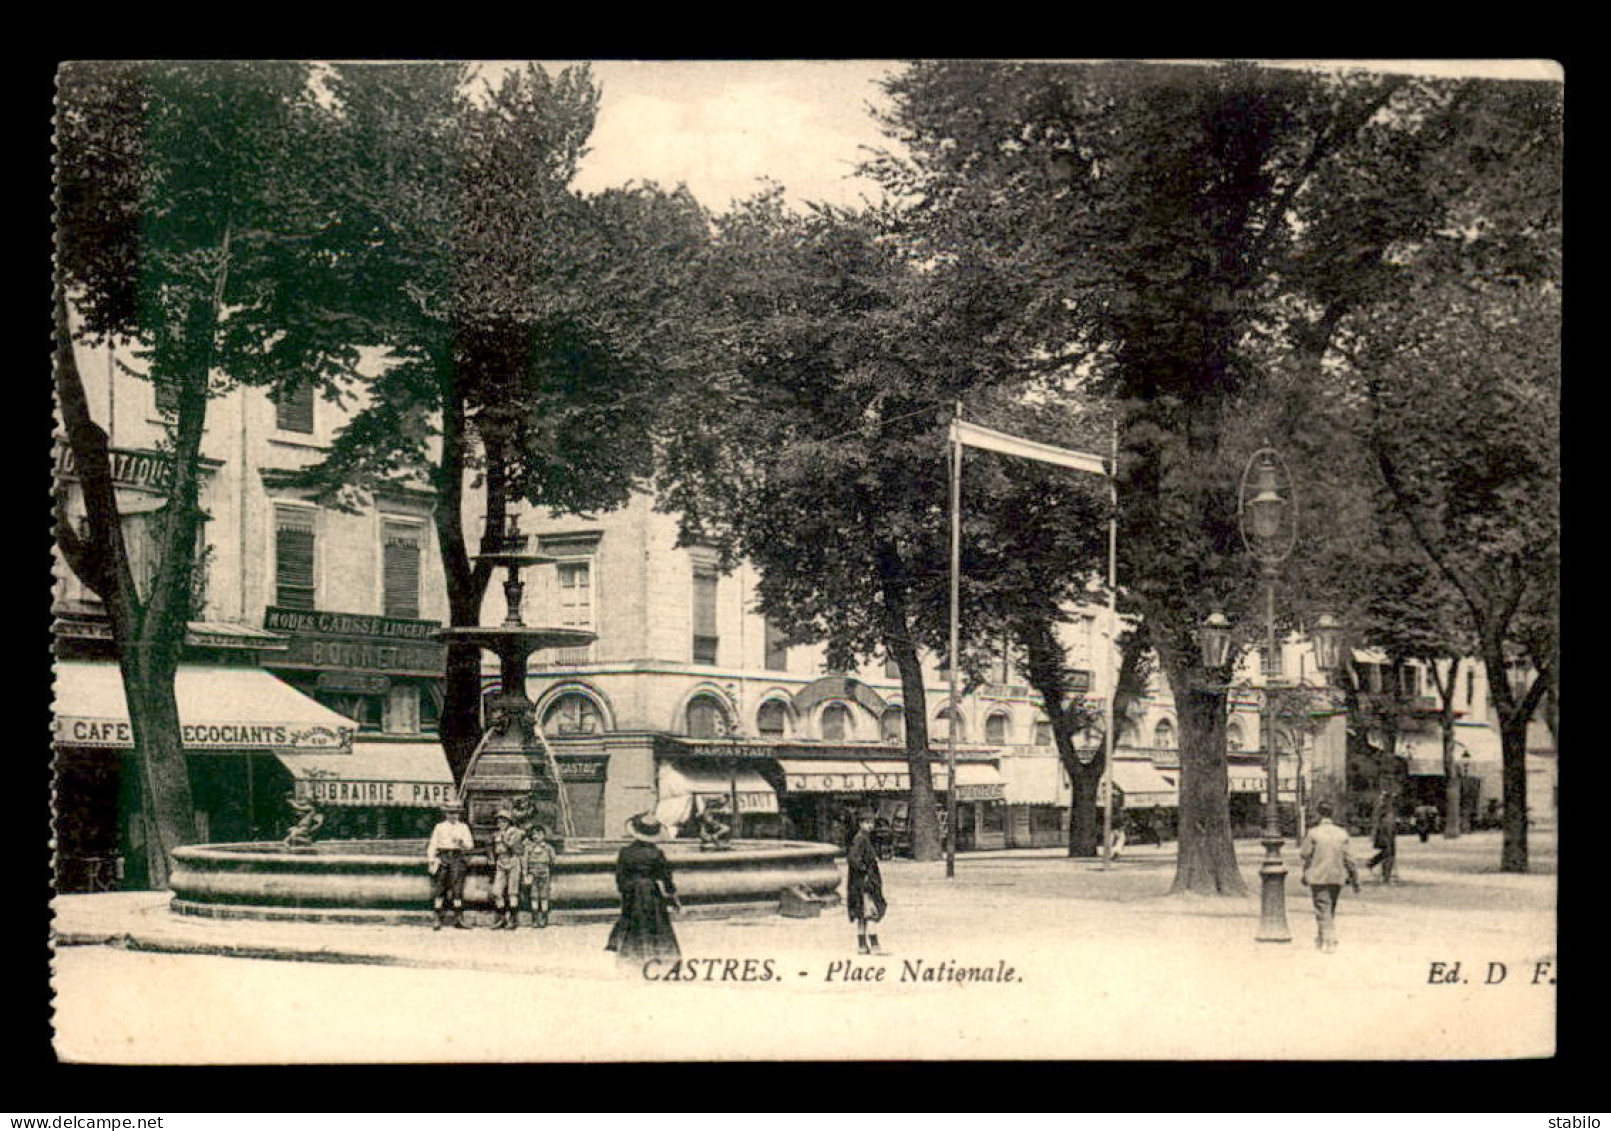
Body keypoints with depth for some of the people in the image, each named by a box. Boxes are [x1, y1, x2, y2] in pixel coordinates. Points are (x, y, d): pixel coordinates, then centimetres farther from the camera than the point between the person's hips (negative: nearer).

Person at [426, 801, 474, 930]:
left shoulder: (463, 827, 13)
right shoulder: (439, 827, 12)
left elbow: (470, 844, 6)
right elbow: (432, 844, 9)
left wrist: (462, 843, -15)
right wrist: (431, 861, -1)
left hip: (458, 858, 0)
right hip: (442, 859, 1)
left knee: (457, 889, -9)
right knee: (439, 889, 0)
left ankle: (458, 919, -9)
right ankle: (439, 919, 6)